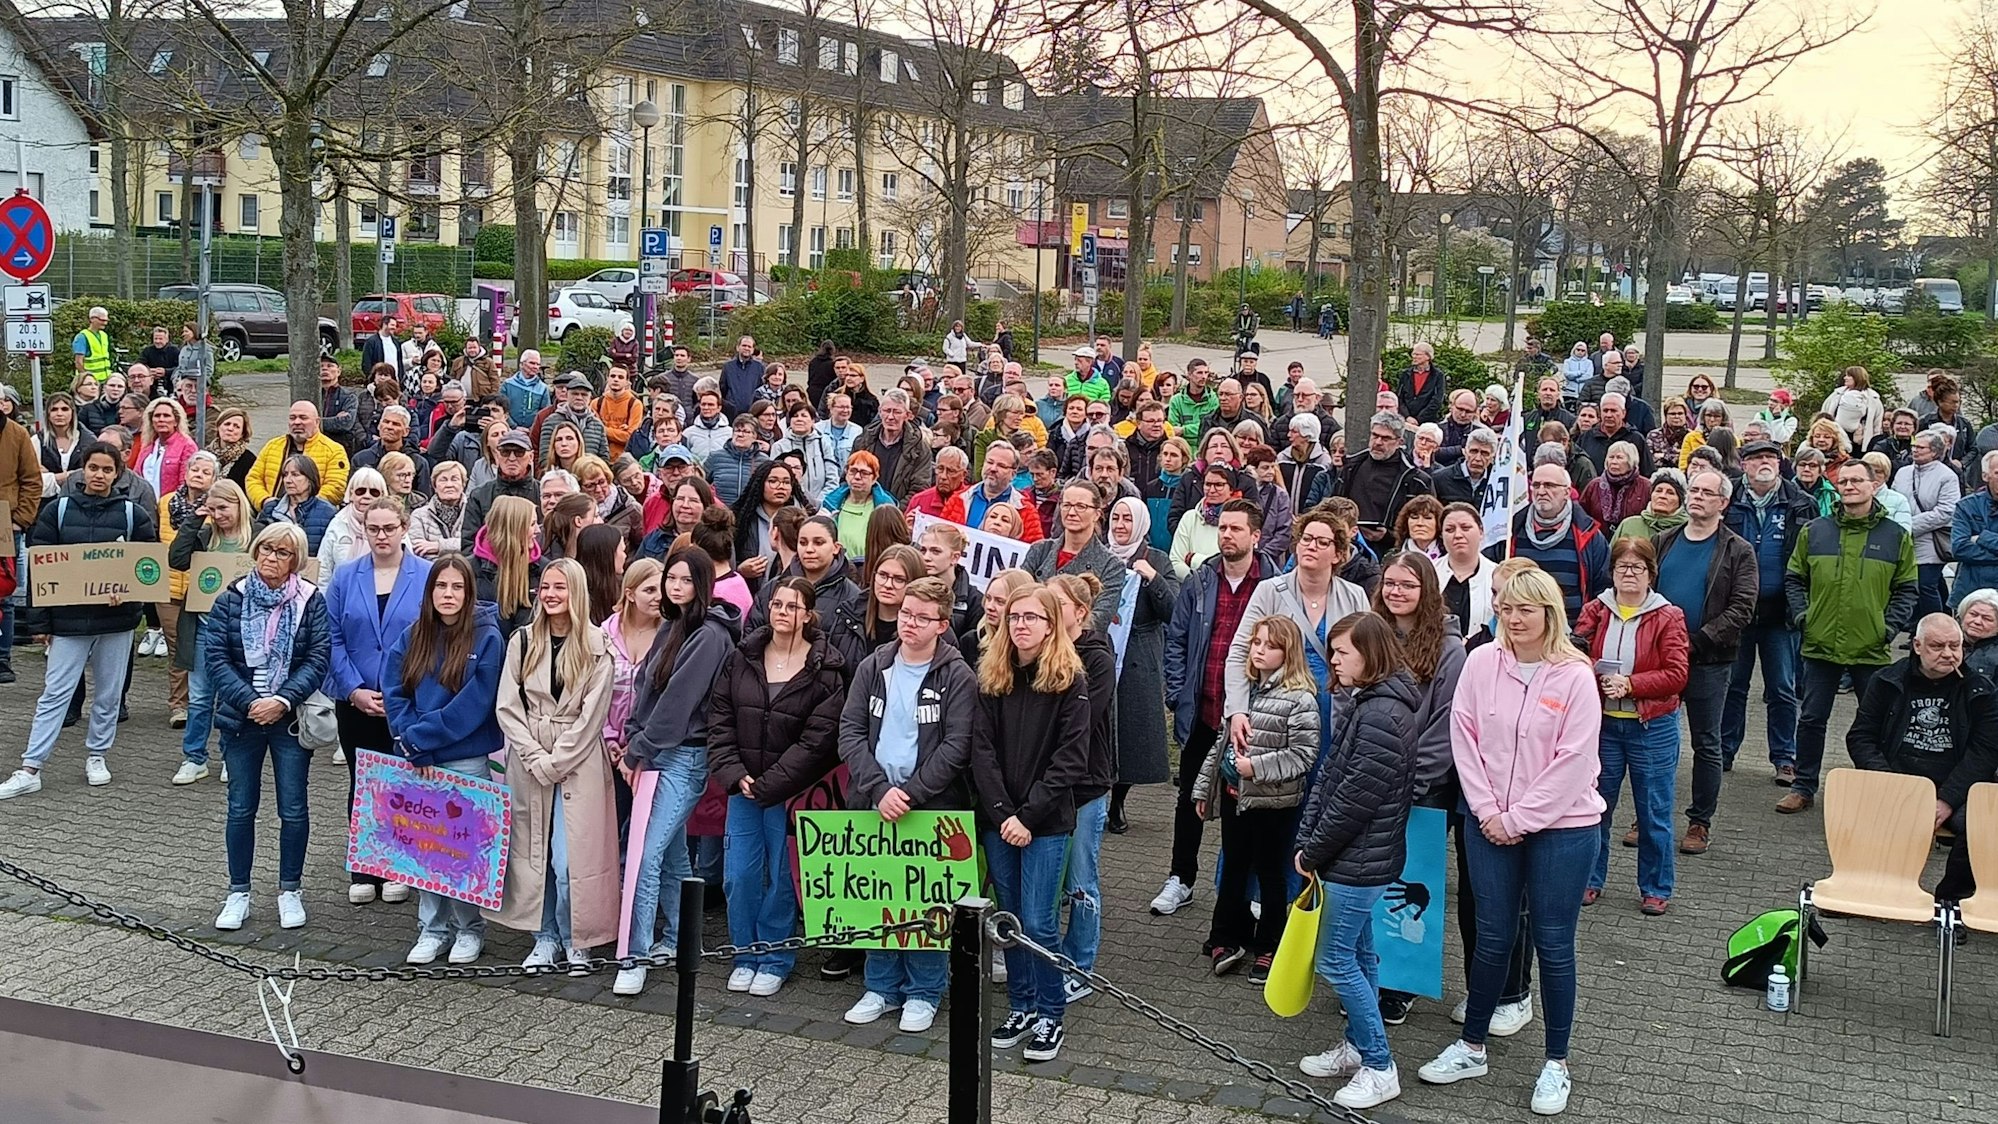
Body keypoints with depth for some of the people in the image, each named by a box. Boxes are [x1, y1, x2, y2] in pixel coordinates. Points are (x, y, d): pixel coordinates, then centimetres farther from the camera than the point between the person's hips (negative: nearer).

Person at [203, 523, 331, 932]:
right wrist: (249, 702, -16)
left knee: (293, 809, 5)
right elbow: (215, 657, -6)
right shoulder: (231, 600, -1)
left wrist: (284, 700, -19)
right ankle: (238, 893, 19)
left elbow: (318, 659, -8)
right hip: (241, 718, 1)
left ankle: (290, 891, 19)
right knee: (241, 808, 8)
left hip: (291, 719, -1)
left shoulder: (311, 601, -3)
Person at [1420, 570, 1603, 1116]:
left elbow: (1573, 762, -13)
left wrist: (1519, 819, -13)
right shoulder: (1481, 663, -2)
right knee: (1492, 938, 11)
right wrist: (1488, 811, -6)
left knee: (1553, 945, 5)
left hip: (1561, 826, -3)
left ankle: (1557, 1064, 18)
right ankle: (1471, 1048, 26)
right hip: (1491, 823, 3)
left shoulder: (1575, 676, -11)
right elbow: (1464, 737, 0)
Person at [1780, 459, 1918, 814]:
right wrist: (1800, 615, -2)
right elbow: (1794, 578, 12)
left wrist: (1891, 625, -6)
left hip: (1872, 649, -1)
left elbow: (1907, 589, 6)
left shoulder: (1896, 536, 2)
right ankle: (1803, 788, 19)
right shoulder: (1814, 531, 4)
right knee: (1811, 719, 8)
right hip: (1820, 645, 1)